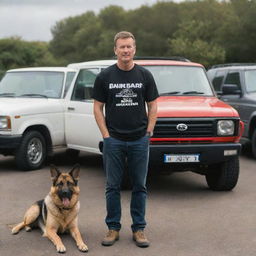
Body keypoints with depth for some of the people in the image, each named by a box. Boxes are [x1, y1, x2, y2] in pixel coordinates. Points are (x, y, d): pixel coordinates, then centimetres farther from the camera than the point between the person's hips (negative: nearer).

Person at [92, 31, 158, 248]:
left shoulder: (145, 75, 3)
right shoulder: (105, 77, 0)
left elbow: (153, 106, 7)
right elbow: (98, 107, 2)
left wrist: (148, 132, -1)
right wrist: (106, 135, -5)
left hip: (139, 140, 1)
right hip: (114, 141, -1)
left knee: (139, 186, 6)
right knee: (113, 186, 5)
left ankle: (139, 229, 16)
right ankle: (113, 228, 17)